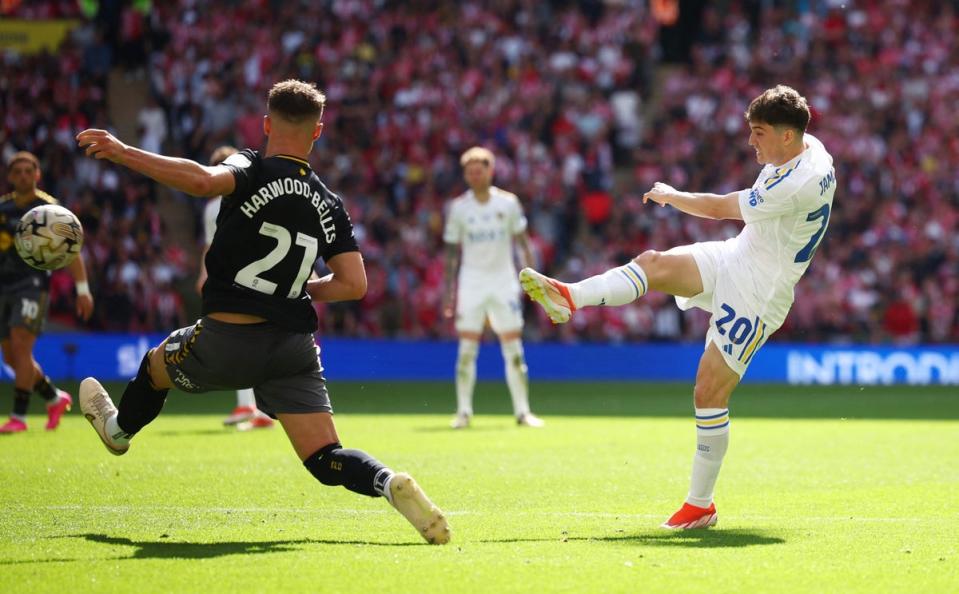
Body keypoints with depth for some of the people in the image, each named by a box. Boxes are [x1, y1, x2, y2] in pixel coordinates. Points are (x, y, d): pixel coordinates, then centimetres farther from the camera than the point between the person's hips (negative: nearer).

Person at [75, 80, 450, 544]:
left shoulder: (255, 171, -8)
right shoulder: (330, 206, 7)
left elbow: (203, 180, -29)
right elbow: (354, 284, 4)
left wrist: (121, 152, -23)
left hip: (227, 341, -3)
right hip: (295, 345, 3)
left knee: (157, 363, 30)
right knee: (327, 461, 1)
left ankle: (119, 429, 57)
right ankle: (389, 483, -28)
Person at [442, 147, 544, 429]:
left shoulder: (508, 202, 0)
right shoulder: (458, 207, 1)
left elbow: (522, 241, 6)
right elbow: (452, 250, 5)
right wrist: (448, 289, 1)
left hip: (504, 280, 0)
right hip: (472, 281, 0)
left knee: (513, 347, -1)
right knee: (467, 347, -5)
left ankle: (522, 411, 5)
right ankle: (463, 411, 2)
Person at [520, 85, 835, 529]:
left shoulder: (800, 184, -29)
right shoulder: (804, 147, 1)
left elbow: (719, 208, -19)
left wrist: (670, 196, -5)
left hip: (757, 295, -9)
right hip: (734, 258, 9)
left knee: (709, 392, -9)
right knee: (654, 264, -15)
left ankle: (700, 505, 0)